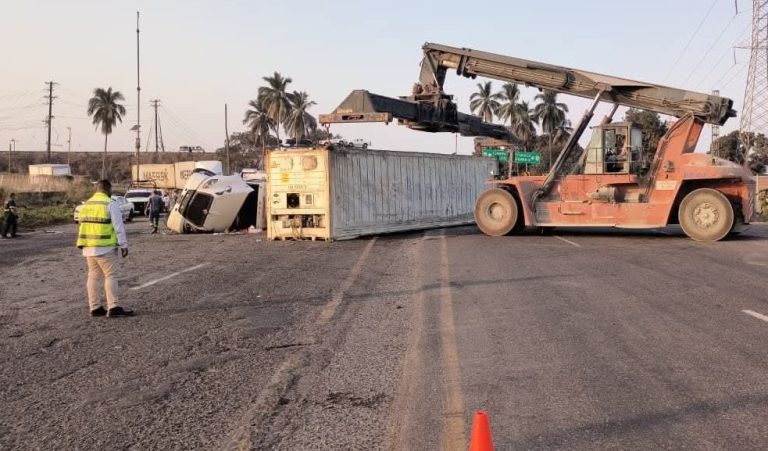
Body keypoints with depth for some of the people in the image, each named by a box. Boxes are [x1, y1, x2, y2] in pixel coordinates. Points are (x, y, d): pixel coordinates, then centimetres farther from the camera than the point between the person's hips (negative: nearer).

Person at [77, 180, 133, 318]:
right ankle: (113, 307, -9)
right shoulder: (110, 204, -9)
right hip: (105, 248, -7)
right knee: (111, 276, -4)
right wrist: (124, 245, -9)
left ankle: (95, 307, 15)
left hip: (88, 248, 7)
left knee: (93, 276, 12)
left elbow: (83, 226, 19)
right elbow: (118, 227, -12)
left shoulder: (86, 205, 14)